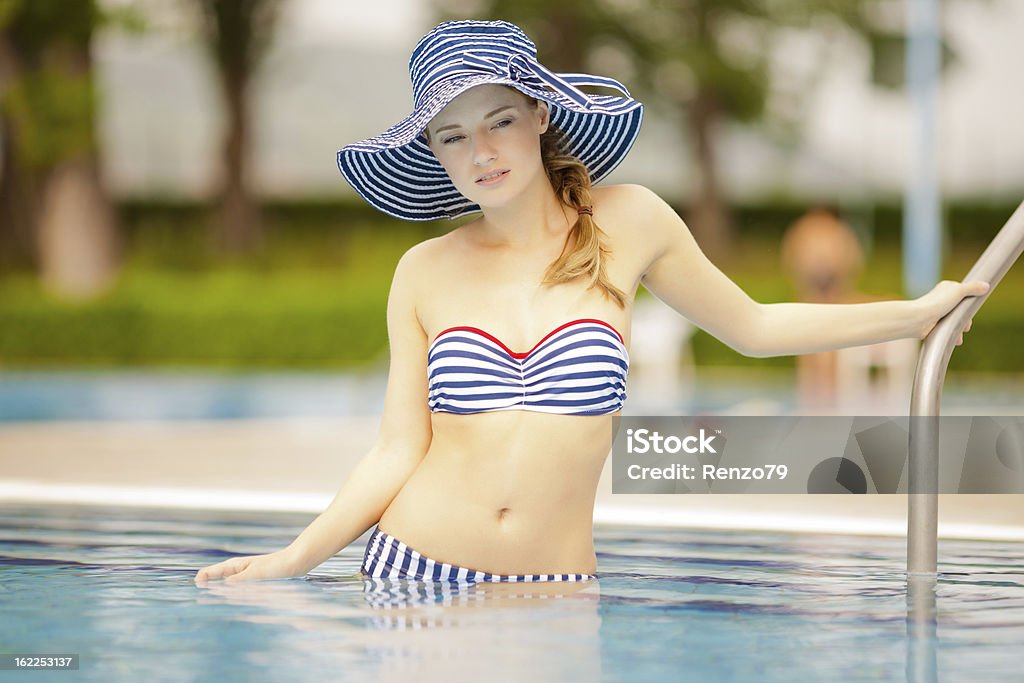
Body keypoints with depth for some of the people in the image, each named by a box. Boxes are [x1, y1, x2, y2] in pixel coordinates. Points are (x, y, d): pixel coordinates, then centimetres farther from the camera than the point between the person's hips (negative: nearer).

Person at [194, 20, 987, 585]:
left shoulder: (625, 224, 3)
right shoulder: (424, 273, 3)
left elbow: (754, 328, 17)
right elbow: (397, 453, 3)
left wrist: (921, 311, 20)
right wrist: (295, 558, -8)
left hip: (550, 600, 0)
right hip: (414, 573, 0)